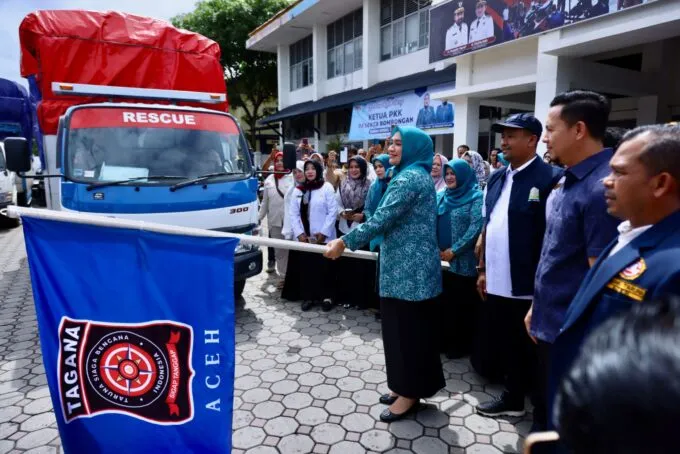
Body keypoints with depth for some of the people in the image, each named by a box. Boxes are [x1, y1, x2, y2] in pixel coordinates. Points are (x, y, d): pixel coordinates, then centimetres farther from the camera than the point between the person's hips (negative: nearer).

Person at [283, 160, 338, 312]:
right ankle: (308, 296, 13)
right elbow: (294, 214, 7)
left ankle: (327, 296, 12)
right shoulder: (298, 190, 10)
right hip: (304, 237, 3)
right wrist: (299, 233, -4)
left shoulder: (327, 187, -1)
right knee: (306, 266, 4)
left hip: (322, 236, -3)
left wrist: (324, 232, -10)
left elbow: (332, 211, -5)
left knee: (324, 266, 0)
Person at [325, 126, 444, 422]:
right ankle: (407, 385, 29)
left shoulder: (409, 177, -17)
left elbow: (383, 218, -23)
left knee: (405, 327, 0)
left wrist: (345, 241, -18)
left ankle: (409, 393, 13)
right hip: (412, 264, 10)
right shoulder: (418, 175, 16)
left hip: (408, 266, -10)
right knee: (412, 326, 16)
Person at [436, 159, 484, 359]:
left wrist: (454, 250, -16)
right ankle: (442, 340, 25)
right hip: (440, 259, 5)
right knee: (442, 302, 10)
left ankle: (460, 345, 19)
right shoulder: (440, 196, 11)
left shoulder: (475, 196, -5)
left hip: (463, 261, -5)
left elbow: (476, 227, -13)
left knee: (461, 304, 5)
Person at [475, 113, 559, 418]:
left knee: (520, 346, 11)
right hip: (496, 282, 7)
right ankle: (512, 394, 38)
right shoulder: (497, 178, 10)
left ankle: (514, 400, 31)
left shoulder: (547, 179, -13)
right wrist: (483, 269, 14)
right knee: (500, 343, 19)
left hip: (524, 285, -7)